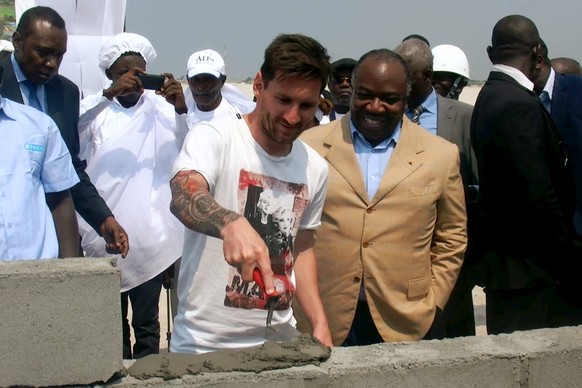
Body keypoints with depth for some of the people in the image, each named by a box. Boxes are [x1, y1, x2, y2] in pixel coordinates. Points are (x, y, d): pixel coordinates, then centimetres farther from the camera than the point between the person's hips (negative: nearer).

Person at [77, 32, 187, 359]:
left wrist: (182, 109, -29)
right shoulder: (96, 108, 4)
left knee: (147, 321, 2)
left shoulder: (162, 107, 2)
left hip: (151, 236, -1)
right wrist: (108, 94, -29)